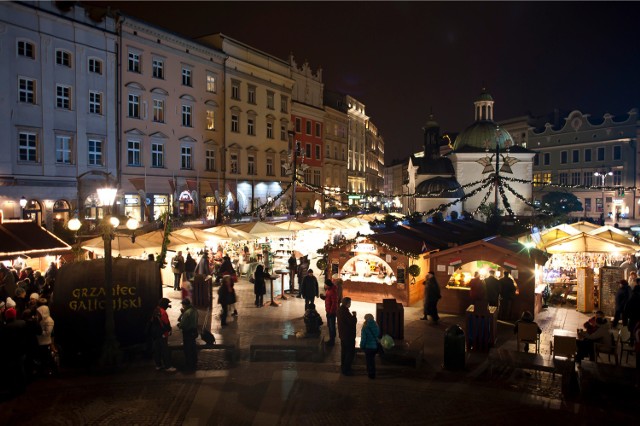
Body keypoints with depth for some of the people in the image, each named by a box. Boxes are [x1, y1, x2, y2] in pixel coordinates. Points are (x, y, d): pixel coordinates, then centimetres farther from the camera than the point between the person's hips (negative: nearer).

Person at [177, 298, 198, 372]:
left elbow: (183, 324, -23)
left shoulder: (187, 312, -24)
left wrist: (179, 325, -1)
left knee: (187, 349, 3)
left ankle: (189, 366, 11)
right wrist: (183, 313, 3)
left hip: (188, 332, -9)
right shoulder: (195, 310, 3)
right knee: (193, 348, 20)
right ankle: (194, 364, 31)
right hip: (194, 331, 9)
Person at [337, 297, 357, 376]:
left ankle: (343, 367, 33)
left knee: (344, 351, 21)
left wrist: (352, 315, 3)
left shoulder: (340, 309, 3)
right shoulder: (345, 311, -28)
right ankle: (346, 369, 5)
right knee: (350, 352, 0)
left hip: (343, 334, 10)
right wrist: (354, 315, -8)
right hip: (348, 335, -10)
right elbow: (353, 322, -24)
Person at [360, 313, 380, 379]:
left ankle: (371, 374, 17)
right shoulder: (376, 326, -4)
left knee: (369, 361, 9)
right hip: (375, 346, 6)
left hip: (368, 347, -6)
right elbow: (378, 335, 6)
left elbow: (363, 338, -16)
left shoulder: (365, 328, -19)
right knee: (372, 360, 23)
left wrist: (362, 346, -4)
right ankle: (373, 373, 35)